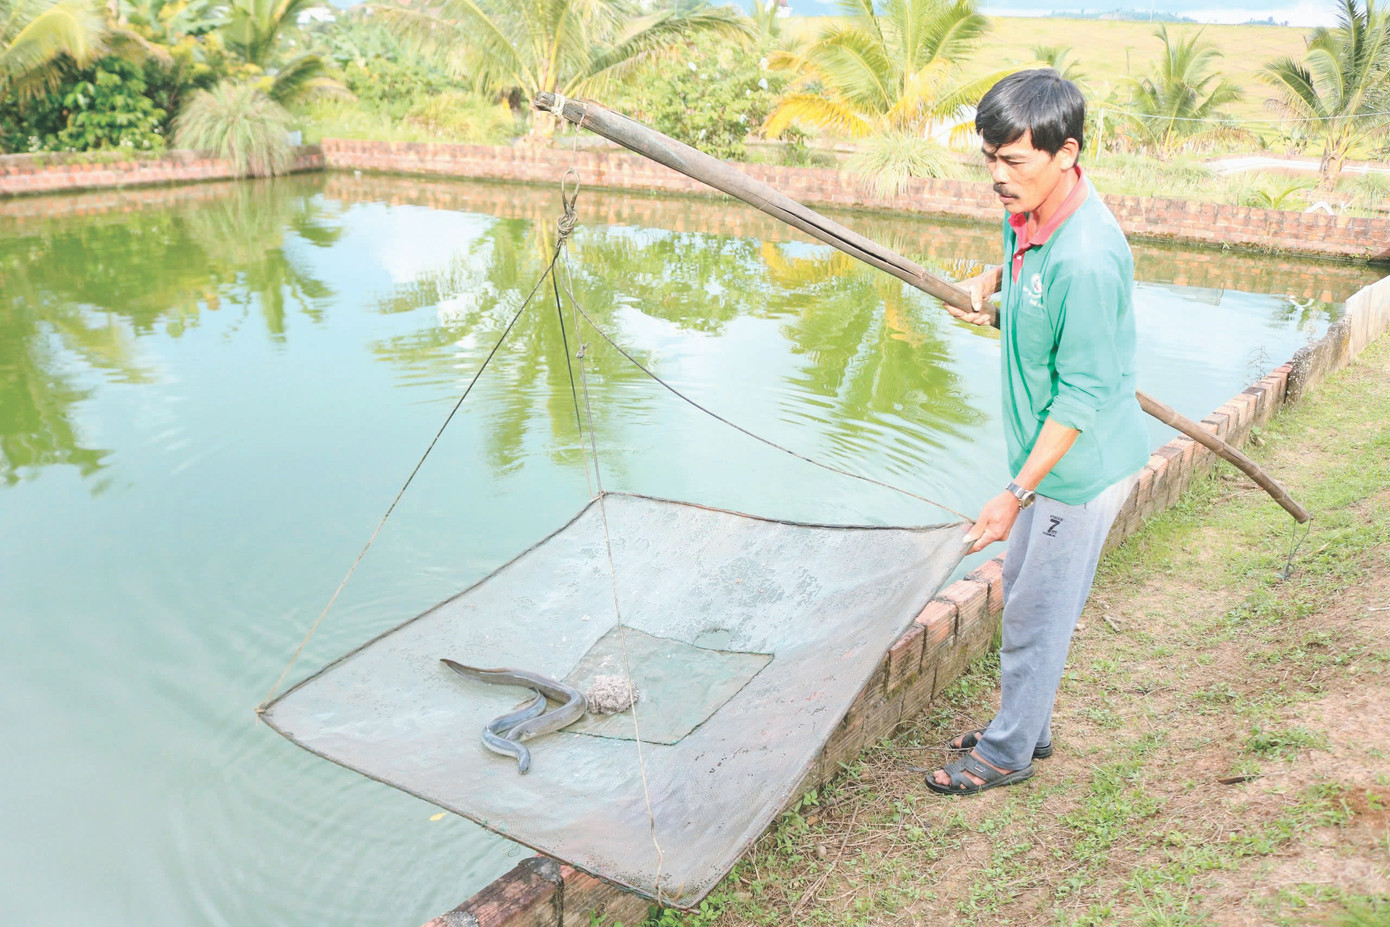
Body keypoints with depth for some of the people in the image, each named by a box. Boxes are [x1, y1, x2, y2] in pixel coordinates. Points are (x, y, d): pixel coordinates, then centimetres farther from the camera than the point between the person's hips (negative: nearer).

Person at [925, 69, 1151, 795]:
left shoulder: (1087, 259, -30)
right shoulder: (1028, 213, -2)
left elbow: (1082, 397, -27)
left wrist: (1016, 495, -25)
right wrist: (990, 280, 3)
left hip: (1080, 466, -9)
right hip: (1047, 452, 9)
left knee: (1036, 612, 6)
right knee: (1024, 594, 21)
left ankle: (1008, 753, 26)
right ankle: (1028, 727, 40)